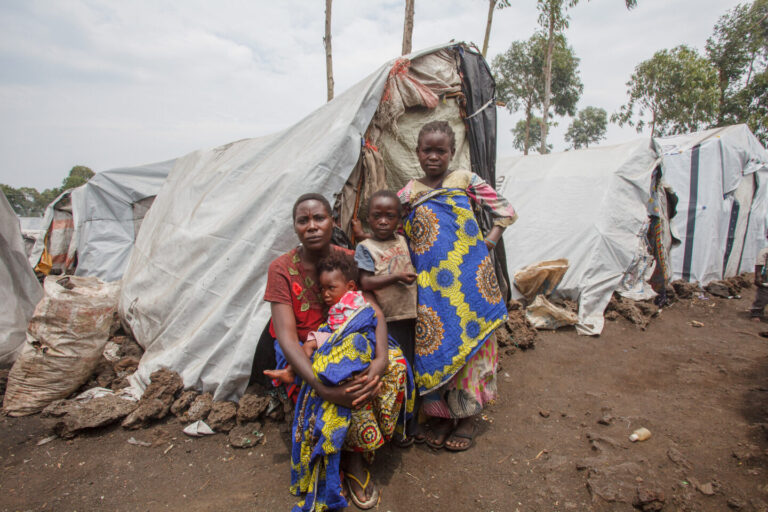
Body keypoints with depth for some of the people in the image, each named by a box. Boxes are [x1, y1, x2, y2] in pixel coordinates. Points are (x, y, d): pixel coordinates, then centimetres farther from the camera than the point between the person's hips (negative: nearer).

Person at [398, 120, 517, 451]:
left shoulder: (466, 181, 6)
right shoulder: (408, 193, 10)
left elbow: (505, 211, 9)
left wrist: (489, 242, 0)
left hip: (468, 278, -1)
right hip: (429, 284, 2)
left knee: (469, 339, 3)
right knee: (435, 343, 4)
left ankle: (467, 417, 21)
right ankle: (441, 414, 23)